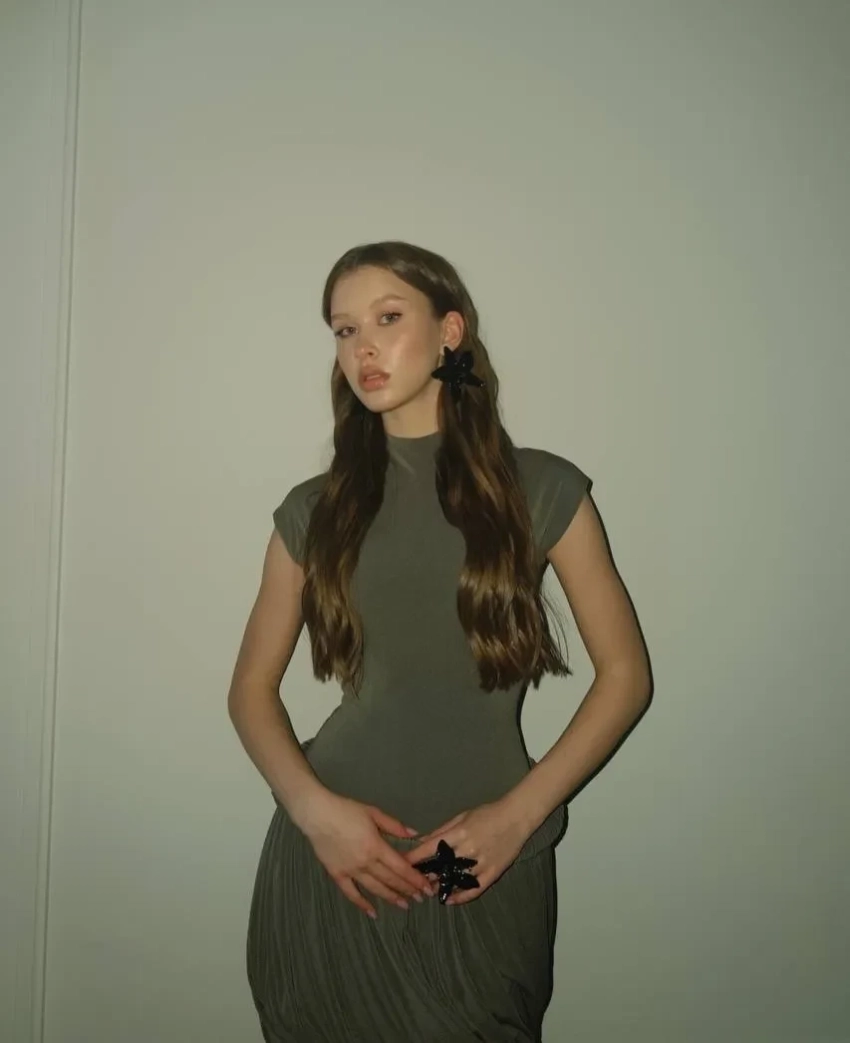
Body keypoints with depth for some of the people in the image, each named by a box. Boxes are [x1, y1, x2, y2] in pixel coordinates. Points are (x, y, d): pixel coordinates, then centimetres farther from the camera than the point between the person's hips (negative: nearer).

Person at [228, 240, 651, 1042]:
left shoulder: (542, 488, -1)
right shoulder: (314, 509, 4)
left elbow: (624, 674, 0)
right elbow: (251, 688, 6)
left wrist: (519, 812, -10)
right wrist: (313, 808, -10)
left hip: (485, 868, -1)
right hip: (333, 860, 2)